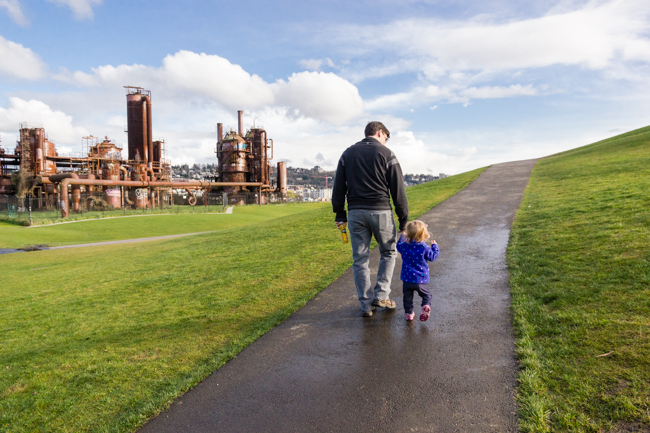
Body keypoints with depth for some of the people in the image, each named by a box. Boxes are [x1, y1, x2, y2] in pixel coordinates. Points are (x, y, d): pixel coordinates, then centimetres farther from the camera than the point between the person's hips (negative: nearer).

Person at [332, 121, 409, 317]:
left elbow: (338, 187, 11)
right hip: (380, 211, -3)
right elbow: (398, 189, -2)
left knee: (360, 259, 8)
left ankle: (366, 305, 12)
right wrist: (403, 218, 3)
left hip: (355, 212, 3)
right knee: (388, 252, 17)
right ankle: (381, 296, 12)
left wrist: (340, 214, 15)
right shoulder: (386, 154, 1)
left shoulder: (348, 153, 13)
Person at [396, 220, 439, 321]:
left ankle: (409, 313, 17)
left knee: (407, 297, 16)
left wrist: (402, 237, 31)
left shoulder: (404, 246, -7)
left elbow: (398, 245, 16)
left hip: (407, 279, 1)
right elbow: (433, 257, 1)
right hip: (421, 280, -1)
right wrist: (434, 246, 15)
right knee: (426, 295, 16)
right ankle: (426, 306, -9)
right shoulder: (425, 248, -14)